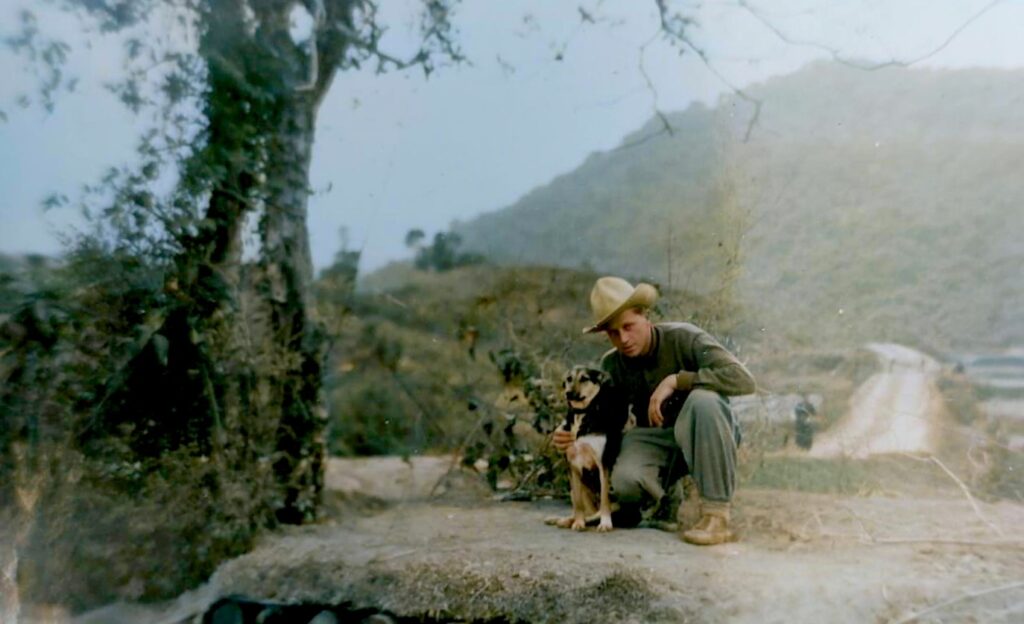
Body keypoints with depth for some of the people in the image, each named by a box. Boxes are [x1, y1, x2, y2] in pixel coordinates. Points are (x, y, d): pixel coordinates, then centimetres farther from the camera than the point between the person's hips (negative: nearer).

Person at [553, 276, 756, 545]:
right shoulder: (611, 365, -3)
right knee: (624, 480, -32)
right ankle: (667, 499, 4)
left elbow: (743, 379, -28)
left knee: (703, 399, -37)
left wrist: (676, 380, -31)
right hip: (653, 440, 2)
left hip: (703, 436, -2)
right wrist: (573, 439, -17)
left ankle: (717, 515, -28)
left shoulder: (683, 338, -17)